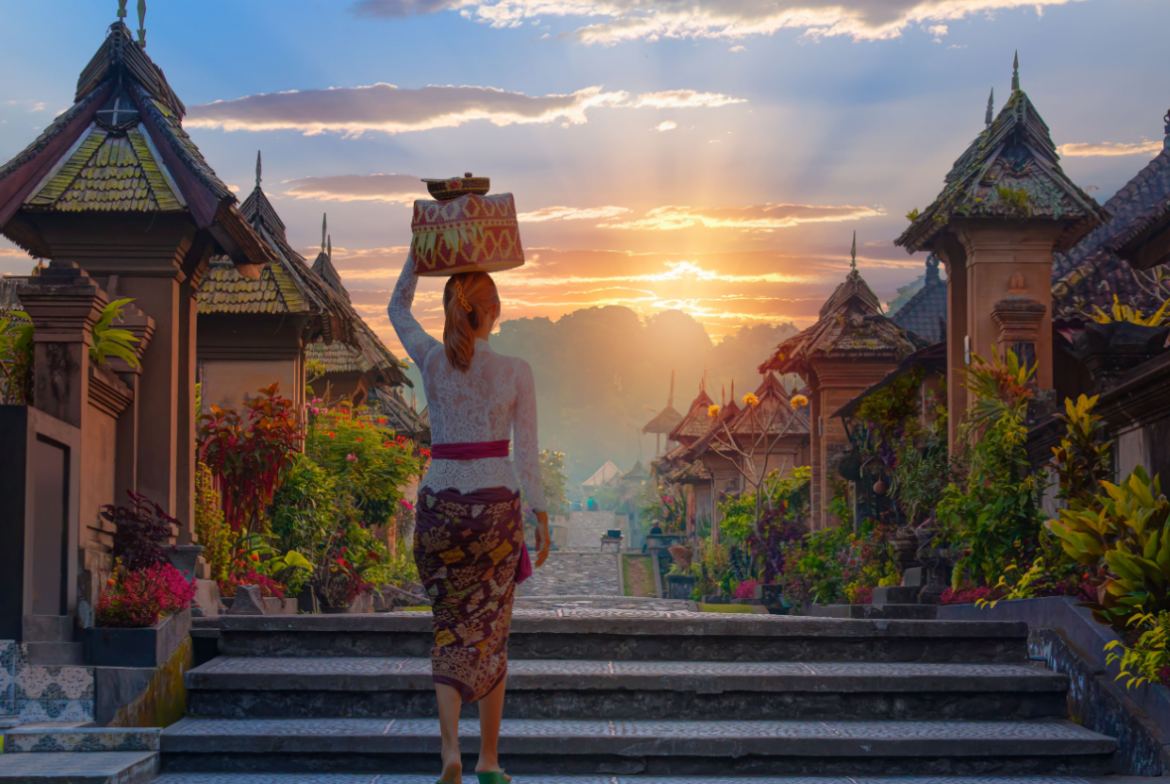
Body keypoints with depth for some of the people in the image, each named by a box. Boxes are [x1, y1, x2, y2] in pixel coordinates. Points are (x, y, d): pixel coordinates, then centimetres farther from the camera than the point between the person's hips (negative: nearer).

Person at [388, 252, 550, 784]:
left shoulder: (432, 361, -2)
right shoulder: (516, 372, -6)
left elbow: (397, 308, 17)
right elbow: (527, 452, -5)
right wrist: (541, 517, 2)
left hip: (439, 505, 1)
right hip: (495, 505, -1)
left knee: (449, 629, 10)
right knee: (490, 632, 11)